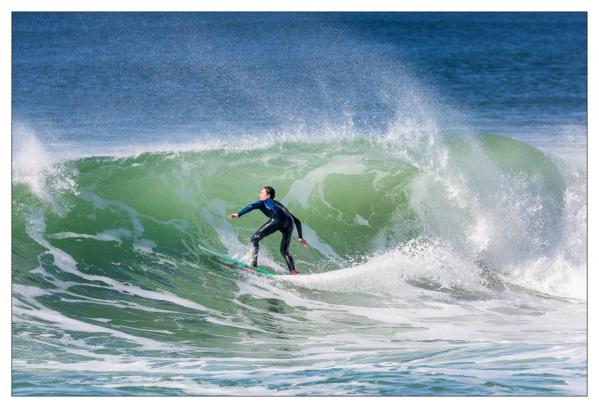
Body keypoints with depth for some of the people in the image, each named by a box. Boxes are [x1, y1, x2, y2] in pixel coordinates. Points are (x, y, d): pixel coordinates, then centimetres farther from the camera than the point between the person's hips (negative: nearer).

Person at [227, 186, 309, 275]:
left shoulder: (264, 202, 29)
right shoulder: (279, 204, 44)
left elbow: (252, 206, 5)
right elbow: (297, 221, 43)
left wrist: (238, 214, -4)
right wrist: (300, 237, 47)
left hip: (277, 220, -6)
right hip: (289, 223, 6)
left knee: (255, 238, 2)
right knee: (284, 251, 17)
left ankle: (253, 264, -14)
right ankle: (293, 272, -5)